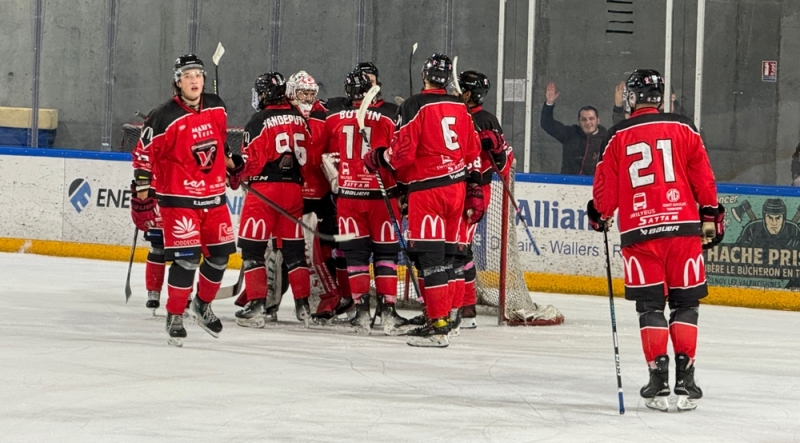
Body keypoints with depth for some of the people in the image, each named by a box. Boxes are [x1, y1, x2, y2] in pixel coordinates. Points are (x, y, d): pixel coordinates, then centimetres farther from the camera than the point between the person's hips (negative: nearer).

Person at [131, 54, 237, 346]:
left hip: (214, 195, 6)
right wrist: (142, 188, -6)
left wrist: (228, 160, 27)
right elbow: (143, 152, -9)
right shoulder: (166, 118, -16)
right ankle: (174, 317, 0)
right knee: (186, 258, -13)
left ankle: (203, 305, 33)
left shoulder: (216, 108, 3)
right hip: (179, 196, -6)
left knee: (219, 254, 11)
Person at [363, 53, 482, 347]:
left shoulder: (415, 107, -11)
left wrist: (376, 158, 4)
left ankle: (437, 326, -14)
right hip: (456, 187, 7)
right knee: (446, 254, 14)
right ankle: (443, 314, 20)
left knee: (428, 255, -8)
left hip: (427, 189, -7)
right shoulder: (460, 108, 10)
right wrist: (474, 192, 19)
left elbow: (401, 154, -14)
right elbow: (473, 153, 13)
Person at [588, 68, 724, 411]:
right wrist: (711, 216, 15)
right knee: (685, 303, 7)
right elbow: (703, 178, 4)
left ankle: (659, 381, 0)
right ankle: (685, 380, 2)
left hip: (639, 232, 0)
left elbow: (606, 187, 8)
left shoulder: (619, 137, 2)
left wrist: (599, 215, 27)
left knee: (650, 305, 6)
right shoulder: (683, 129, 3)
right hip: (683, 228, 0)